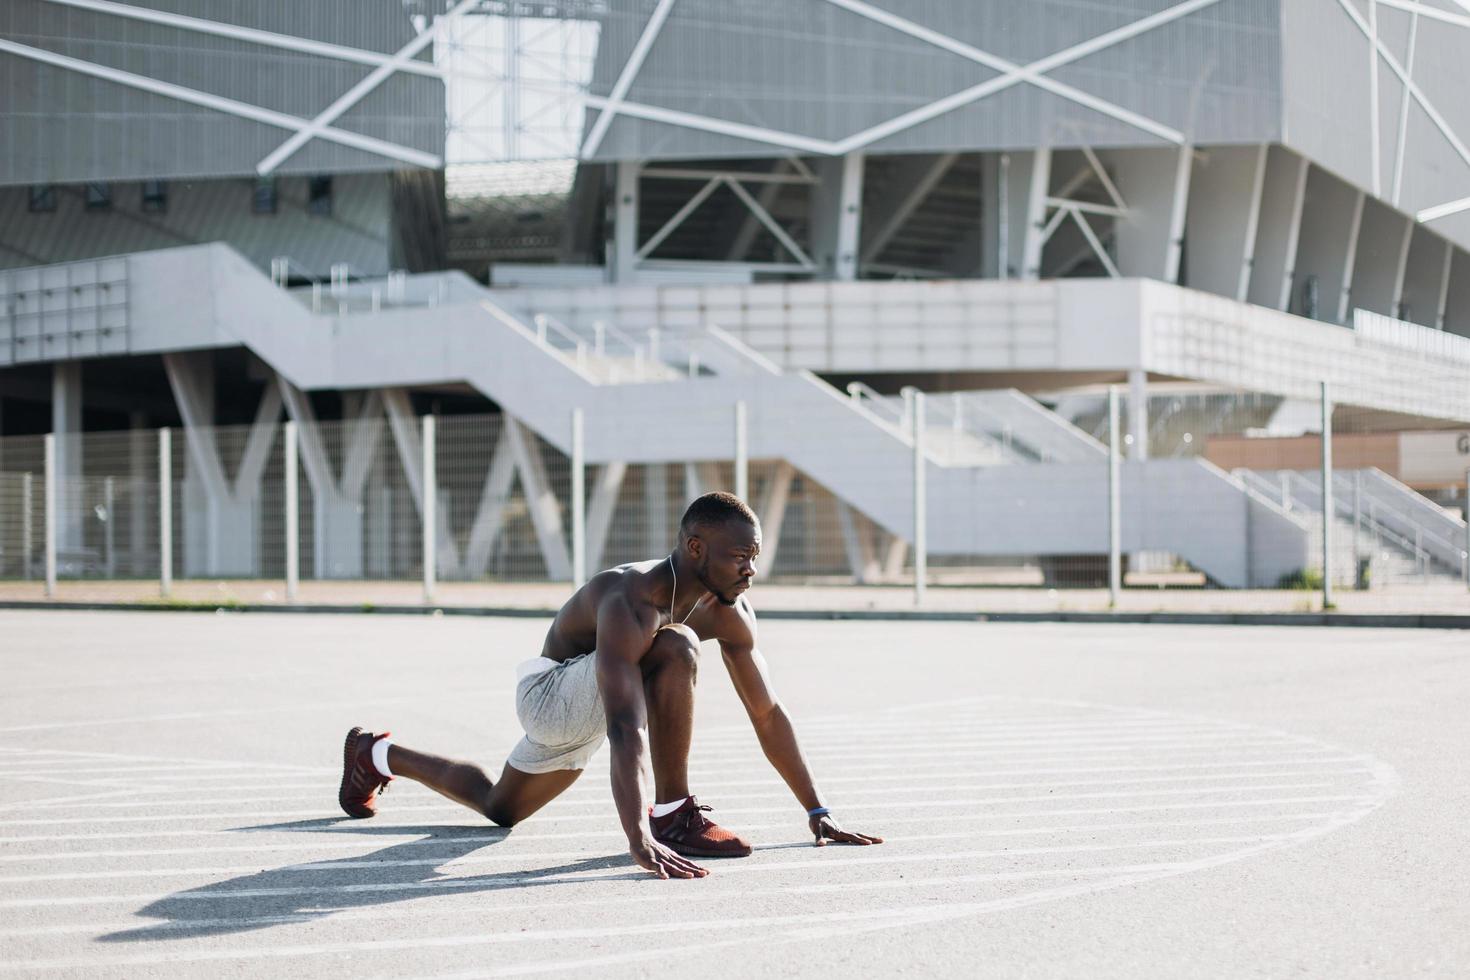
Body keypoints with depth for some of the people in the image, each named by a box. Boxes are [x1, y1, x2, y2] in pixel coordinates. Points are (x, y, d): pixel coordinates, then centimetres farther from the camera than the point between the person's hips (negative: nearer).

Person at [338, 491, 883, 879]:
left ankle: (378, 756, 51)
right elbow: (625, 726, -50)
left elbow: (767, 713, -3)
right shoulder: (632, 601, -38)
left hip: (579, 716, 8)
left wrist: (816, 811, -4)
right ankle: (672, 816, -25)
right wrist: (638, 838, -59)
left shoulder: (730, 611, -13)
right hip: (549, 693, -8)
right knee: (676, 649, -34)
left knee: (498, 809, 30)